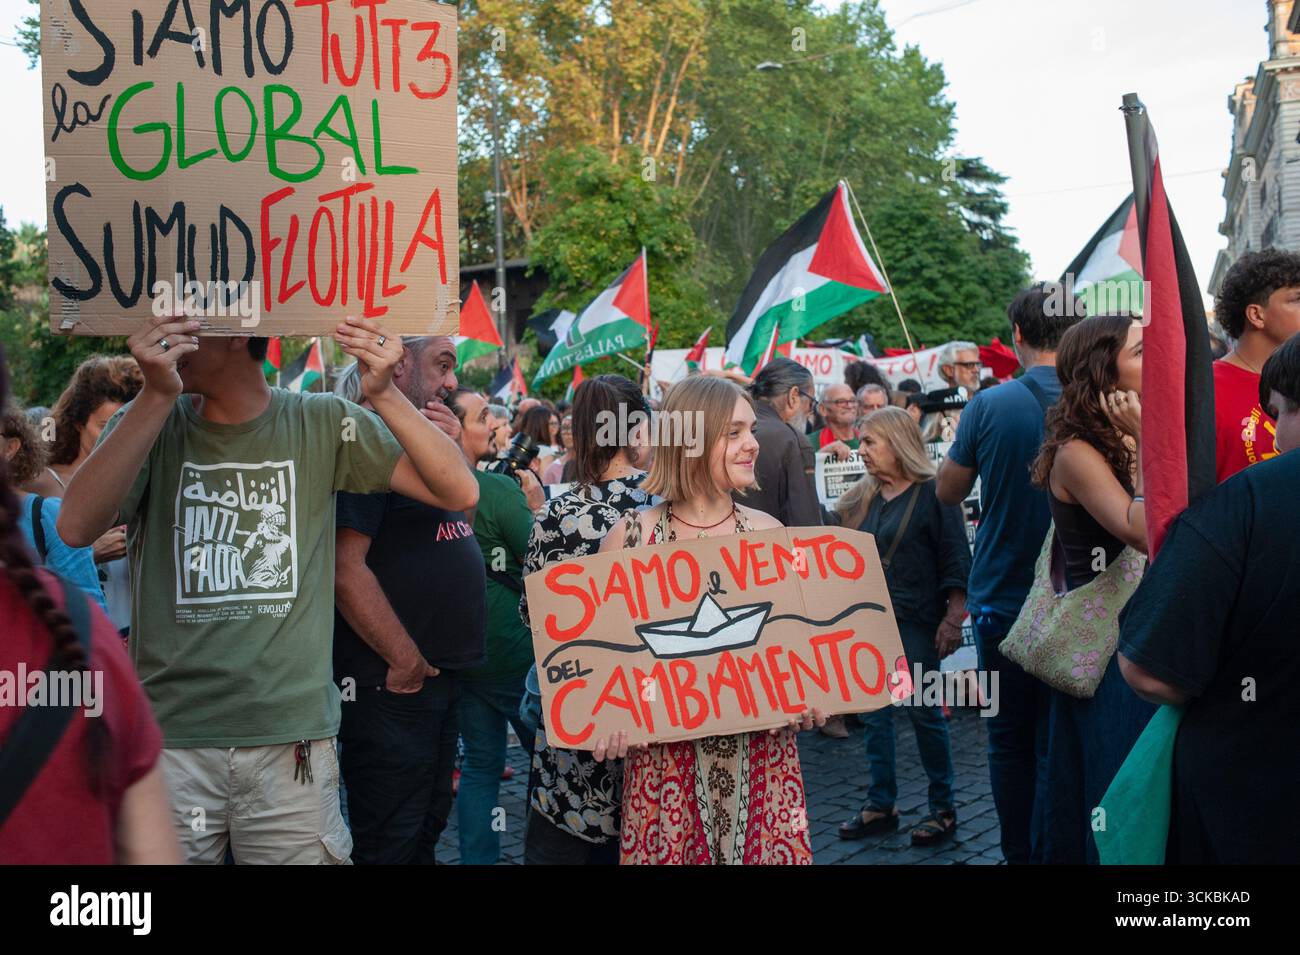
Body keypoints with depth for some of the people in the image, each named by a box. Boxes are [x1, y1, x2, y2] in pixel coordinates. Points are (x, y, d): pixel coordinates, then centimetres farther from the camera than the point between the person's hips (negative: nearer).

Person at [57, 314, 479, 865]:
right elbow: (76, 528, -15)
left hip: (292, 739, 0)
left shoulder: (321, 425, 1)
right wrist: (157, 395, -23)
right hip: (168, 737, 1)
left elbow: (458, 493, -5)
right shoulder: (149, 423, 2)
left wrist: (384, 395, -19)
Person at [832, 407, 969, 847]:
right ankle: (880, 806, 15)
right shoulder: (863, 497, 9)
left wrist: (953, 619, -15)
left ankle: (943, 808, 12)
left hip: (916, 620, -6)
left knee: (924, 710, 0)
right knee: (875, 711, 7)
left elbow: (955, 559, -9)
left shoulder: (933, 493, -8)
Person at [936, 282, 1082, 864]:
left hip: (1002, 599, 0)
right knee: (1058, 747, 7)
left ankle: (1018, 855, 20)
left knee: (1009, 740, 14)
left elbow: (947, 491, 2)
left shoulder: (989, 407, -10)